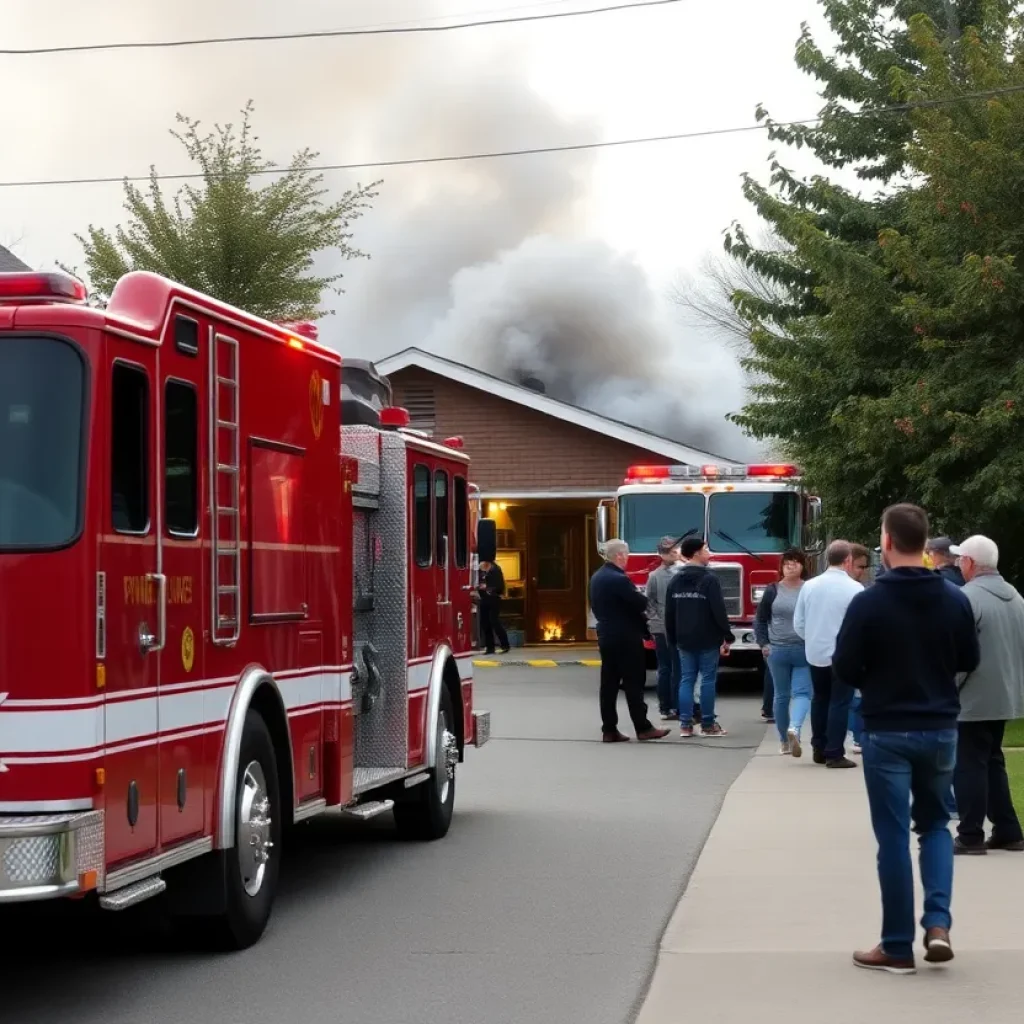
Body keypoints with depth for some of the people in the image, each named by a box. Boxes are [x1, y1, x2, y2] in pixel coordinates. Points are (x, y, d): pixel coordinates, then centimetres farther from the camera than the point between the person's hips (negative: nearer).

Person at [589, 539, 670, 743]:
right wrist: (644, 598, 4)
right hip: (626, 638, -9)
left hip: (606, 637, 9)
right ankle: (643, 728, 2)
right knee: (633, 684, -2)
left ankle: (609, 730, 6)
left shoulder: (596, 578, 11)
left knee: (609, 684, 6)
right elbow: (641, 603, -18)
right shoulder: (619, 579, -20)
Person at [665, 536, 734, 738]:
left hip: (684, 640, 6)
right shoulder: (710, 579, -12)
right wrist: (727, 637, -9)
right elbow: (719, 611, -15)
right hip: (708, 640, -6)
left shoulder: (676, 580, 8)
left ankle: (685, 725, 3)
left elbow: (669, 614, 12)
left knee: (686, 680, 6)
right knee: (708, 680, 1)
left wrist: (673, 639, 18)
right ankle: (708, 725, 3)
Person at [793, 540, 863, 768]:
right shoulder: (853, 588, -13)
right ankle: (834, 754, 1)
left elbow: (799, 623, 5)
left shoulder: (809, 585, 0)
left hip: (815, 653, 5)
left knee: (820, 700, 18)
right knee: (839, 703, 2)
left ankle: (819, 750, 24)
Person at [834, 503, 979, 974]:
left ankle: (898, 947, 8)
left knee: (893, 837, 3)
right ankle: (938, 922, 3)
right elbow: (969, 661, 9)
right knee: (935, 822, 19)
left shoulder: (868, 601, -14)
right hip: (940, 729, 3)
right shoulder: (955, 600, -2)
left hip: (887, 731, -3)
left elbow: (844, 669, -8)